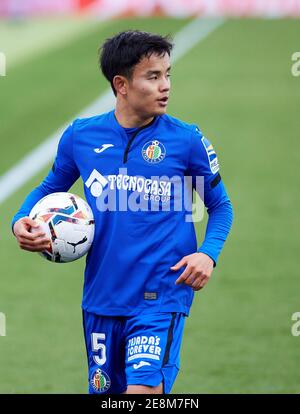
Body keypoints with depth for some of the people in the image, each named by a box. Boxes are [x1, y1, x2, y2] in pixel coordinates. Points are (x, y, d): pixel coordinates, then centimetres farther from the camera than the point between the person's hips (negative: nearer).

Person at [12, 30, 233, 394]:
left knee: (144, 388, -22)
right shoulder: (80, 136, 2)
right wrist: (22, 221, -2)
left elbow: (219, 206, 7)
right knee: (105, 391, 13)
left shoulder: (186, 140, -4)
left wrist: (208, 253, -10)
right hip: (101, 299, 3)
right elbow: (49, 188, 18)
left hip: (161, 299, -3)